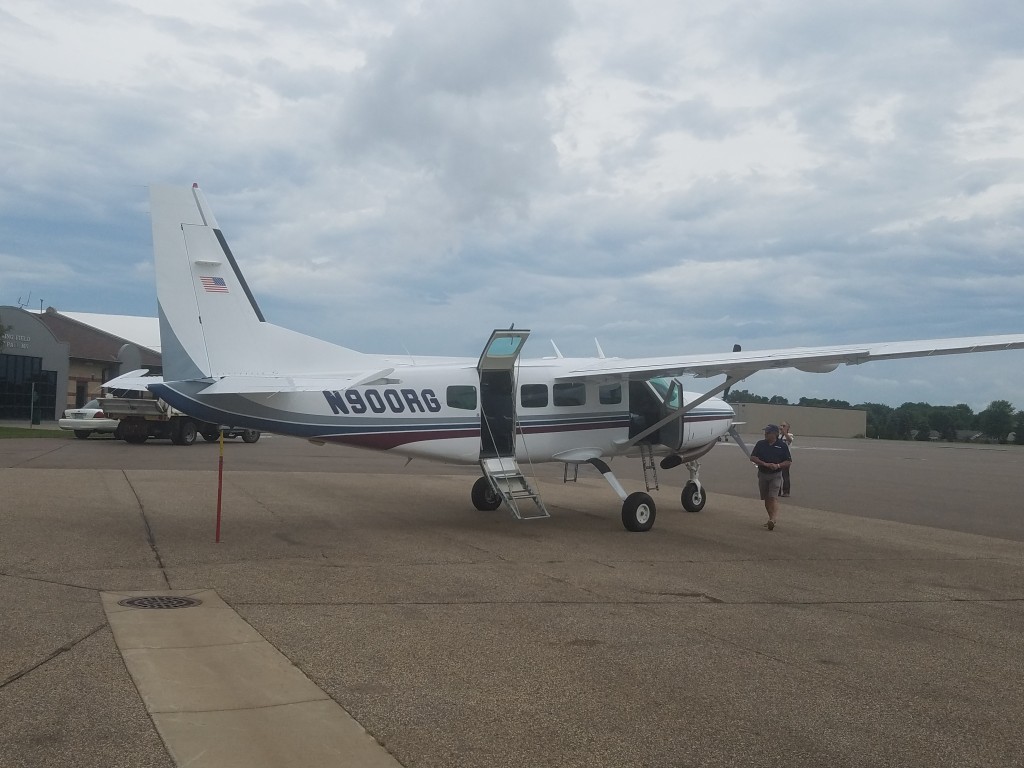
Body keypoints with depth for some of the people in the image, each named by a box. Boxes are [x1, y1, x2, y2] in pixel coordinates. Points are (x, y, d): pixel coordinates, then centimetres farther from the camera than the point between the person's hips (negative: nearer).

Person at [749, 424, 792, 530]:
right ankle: (771, 519, 23)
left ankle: (772, 520, -25)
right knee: (766, 499, 10)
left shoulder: (782, 445, -1)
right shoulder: (760, 444, 6)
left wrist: (778, 465, -18)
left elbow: (789, 461, 1)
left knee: (773, 497, -16)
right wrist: (765, 464, -14)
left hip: (776, 475, -4)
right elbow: (752, 457, -1)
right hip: (762, 474, 4)